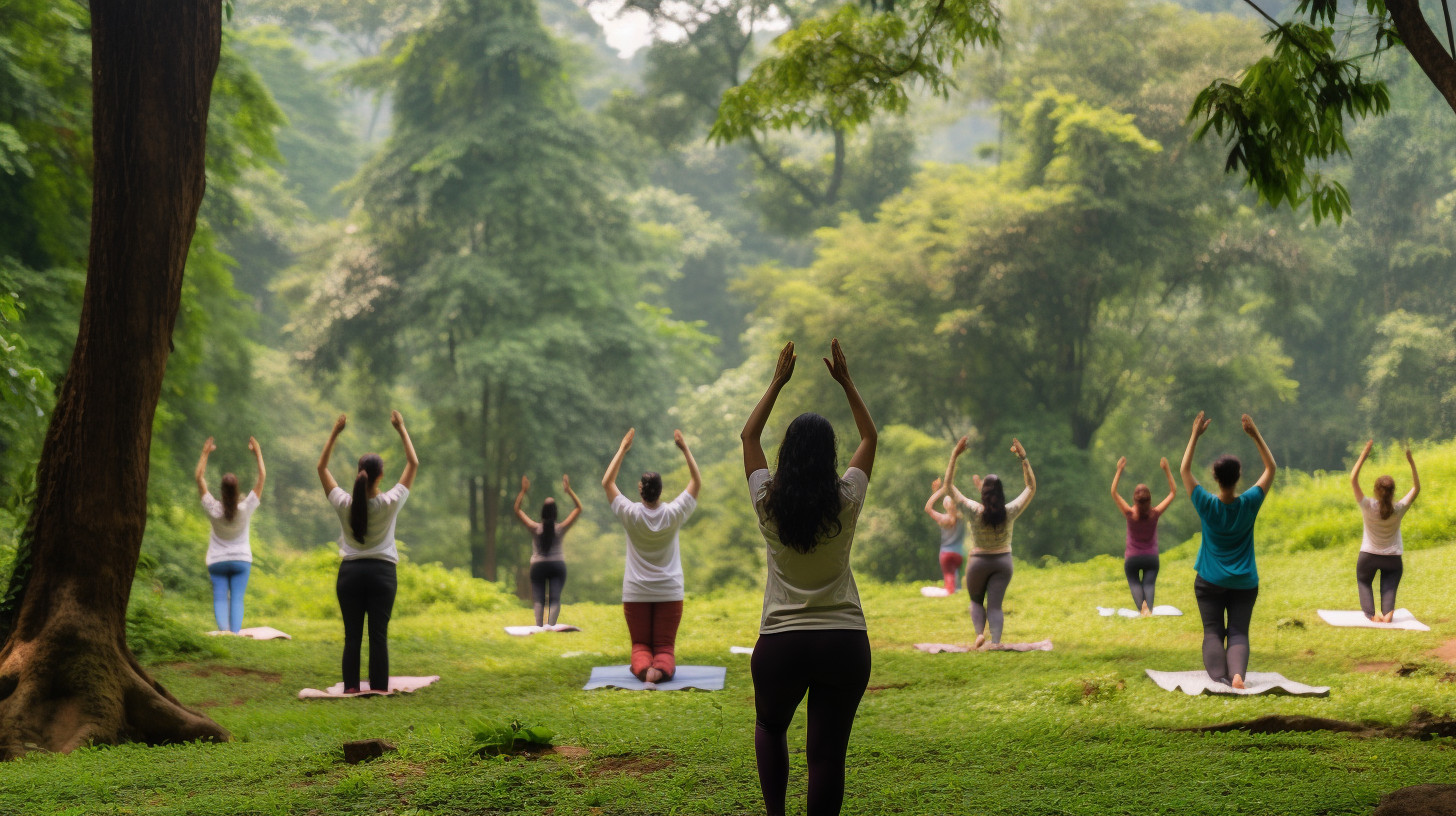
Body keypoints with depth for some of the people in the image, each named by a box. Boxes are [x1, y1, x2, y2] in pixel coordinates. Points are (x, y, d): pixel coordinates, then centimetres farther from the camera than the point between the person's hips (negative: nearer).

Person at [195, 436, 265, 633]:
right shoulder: (245, 508, -14)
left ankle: (223, 628, -24)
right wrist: (258, 453, 1)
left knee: (219, 598, -1)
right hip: (241, 559, 0)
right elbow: (262, 476, -6)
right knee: (237, 598, -1)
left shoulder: (213, 509, -13)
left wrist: (205, 453, 3)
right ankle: (235, 632, -14)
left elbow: (200, 478, -3)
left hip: (217, 561, 0)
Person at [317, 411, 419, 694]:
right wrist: (401, 429, 5)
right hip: (382, 572, -1)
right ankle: (379, 688, 0)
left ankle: (351, 687, 4)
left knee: (352, 636, 4)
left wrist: (335, 433, 7)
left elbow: (322, 468, 6)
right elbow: (413, 463, 0)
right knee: (379, 635, 0)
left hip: (350, 573, 2)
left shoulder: (344, 504, -7)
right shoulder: (390, 503, -10)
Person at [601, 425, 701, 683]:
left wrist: (623, 449, 4)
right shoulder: (674, 514, -10)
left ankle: (642, 667, -28)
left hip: (636, 593, 0)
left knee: (640, 645, 8)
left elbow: (607, 482, 2)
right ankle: (662, 669, -33)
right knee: (665, 646, 4)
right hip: (669, 593, 0)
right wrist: (685, 449, 5)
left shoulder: (631, 515, -11)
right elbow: (697, 483, 4)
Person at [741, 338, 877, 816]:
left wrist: (778, 382, 18)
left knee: (770, 727, 26)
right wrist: (846, 382, 16)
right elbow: (871, 437, 13)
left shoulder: (768, 502, -4)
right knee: (827, 754, 2)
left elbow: (749, 435, 14)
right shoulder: (846, 501, -4)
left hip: (781, 643, 1)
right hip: (844, 643, 0)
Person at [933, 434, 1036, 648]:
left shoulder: (974, 510, -18)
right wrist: (1024, 458, -3)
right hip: (1003, 561, 1)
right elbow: (1031, 488, 1)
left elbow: (949, 486, -11)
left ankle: (980, 632, -5)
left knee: (976, 600, 20)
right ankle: (996, 641, -19)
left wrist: (954, 456, -14)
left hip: (979, 562, -1)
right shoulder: (1009, 512, -12)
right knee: (995, 605, 2)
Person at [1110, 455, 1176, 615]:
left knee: (1134, 583, 1)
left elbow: (1114, 492, -16)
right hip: (1151, 557, 1)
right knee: (1149, 583, -6)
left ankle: (1141, 606, -31)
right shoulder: (1155, 514, -12)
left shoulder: (1130, 514, -15)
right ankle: (1149, 606, -38)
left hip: (1132, 558, -1)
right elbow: (1173, 491, -4)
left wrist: (1119, 470, -19)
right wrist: (1166, 470, -8)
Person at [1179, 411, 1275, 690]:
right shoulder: (1249, 504, -9)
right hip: (1244, 583, 1)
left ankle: (1218, 675, -22)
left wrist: (1195, 436, 2)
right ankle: (1238, 672, -27)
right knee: (1238, 633, 0)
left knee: (1213, 632, 2)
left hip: (1210, 582, -1)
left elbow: (1185, 470, 2)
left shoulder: (1207, 505, -11)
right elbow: (1271, 469, 3)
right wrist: (1255, 436, -2)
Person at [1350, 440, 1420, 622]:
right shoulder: (1399, 509, -16)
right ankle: (1388, 612, -21)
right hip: (1392, 559, 1)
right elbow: (1416, 488, -3)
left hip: (1368, 556, -1)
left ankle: (1371, 612, -9)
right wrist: (1411, 462, -9)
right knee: (1389, 586, 9)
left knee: (1364, 582, 17)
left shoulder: (1368, 507, -21)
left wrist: (1364, 455, -21)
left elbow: (1353, 480, -19)